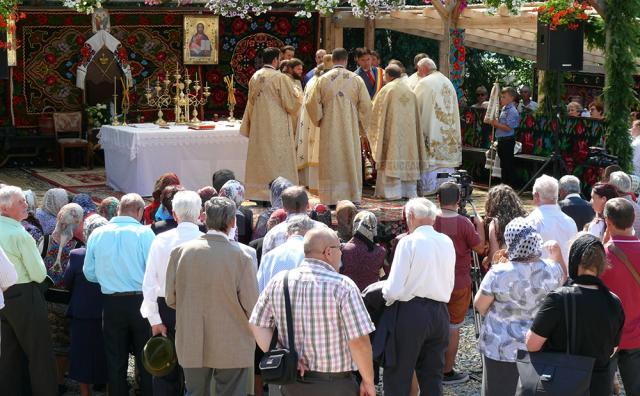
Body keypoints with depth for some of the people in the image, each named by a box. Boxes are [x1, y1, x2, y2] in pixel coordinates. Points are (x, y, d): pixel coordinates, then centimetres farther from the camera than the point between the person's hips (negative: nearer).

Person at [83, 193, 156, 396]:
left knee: (115, 361, 12)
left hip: (111, 303, 3)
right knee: (146, 361, 7)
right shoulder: (143, 232, -11)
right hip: (140, 301, -3)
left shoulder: (98, 234, 0)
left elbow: (89, 273, 5)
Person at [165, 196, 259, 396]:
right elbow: (251, 306, -13)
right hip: (232, 349, -3)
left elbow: (171, 299, 1)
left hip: (191, 345, 3)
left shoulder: (180, 252, -7)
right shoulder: (240, 257, -16)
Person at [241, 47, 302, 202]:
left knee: (260, 159, 11)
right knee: (277, 160, -2)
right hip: (277, 127, -6)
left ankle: (259, 194, 13)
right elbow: (291, 103, -11)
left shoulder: (254, 77, 5)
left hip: (258, 128, 6)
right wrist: (297, 94, 10)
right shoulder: (280, 78, -14)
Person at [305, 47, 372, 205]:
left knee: (331, 164, 4)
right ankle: (352, 196, 8)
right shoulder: (356, 79, -2)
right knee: (350, 162, 8)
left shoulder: (323, 79, -3)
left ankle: (331, 199, 2)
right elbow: (366, 105, -2)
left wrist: (319, 121, 12)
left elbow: (312, 103, -3)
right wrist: (360, 124, 12)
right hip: (350, 130, 0)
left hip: (329, 129, 0)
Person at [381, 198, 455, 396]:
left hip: (410, 313, -6)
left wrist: (385, 295, 6)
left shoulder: (409, 242, -11)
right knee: (432, 379, 13)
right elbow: (449, 286, 9)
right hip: (440, 313, 6)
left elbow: (393, 290, -15)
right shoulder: (447, 242, 5)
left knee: (397, 379, 2)